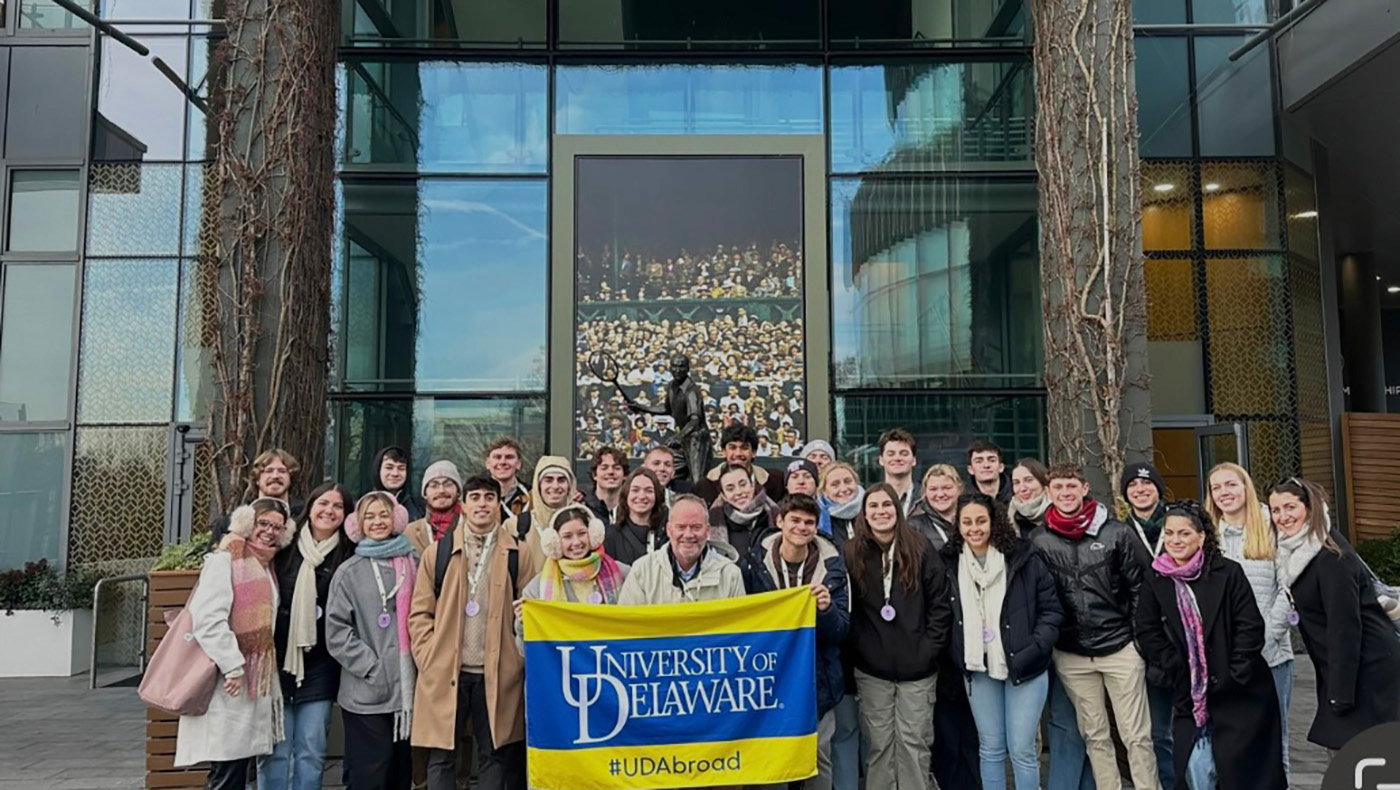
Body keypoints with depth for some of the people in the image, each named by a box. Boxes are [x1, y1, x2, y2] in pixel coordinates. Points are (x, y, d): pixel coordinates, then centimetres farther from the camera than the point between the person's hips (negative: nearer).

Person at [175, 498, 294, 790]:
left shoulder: (266, 566, 17)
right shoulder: (225, 560, -8)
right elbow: (208, 619, -19)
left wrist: (266, 674, 14)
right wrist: (232, 665, -21)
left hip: (253, 680, 8)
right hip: (228, 683, -8)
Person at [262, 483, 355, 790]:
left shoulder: (349, 556, 1)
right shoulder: (285, 548, 2)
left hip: (319, 669, 0)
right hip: (277, 661, 0)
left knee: (312, 751, 6)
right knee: (274, 750, 2)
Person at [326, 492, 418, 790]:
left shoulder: (413, 564, 8)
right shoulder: (349, 572, 1)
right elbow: (337, 631, -3)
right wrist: (372, 668, -11)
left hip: (408, 688, 3)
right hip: (367, 693, -3)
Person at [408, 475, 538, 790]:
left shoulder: (518, 555, 3)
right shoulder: (437, 552, 6)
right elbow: (420, 612, 6)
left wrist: (518, 659, -4)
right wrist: (428, 658, -2)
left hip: (497, 674, 0)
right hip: (444, 672, 1)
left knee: (494, 755, 7)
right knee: (441, 756, 6)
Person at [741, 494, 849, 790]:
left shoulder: (831, 566, -6)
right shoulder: (756, 561, -7)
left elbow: (841, 630, -5)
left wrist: (826, 608, -24)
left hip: (817, 677, 0)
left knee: (818, 755, 8)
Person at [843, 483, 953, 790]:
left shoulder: (921, 549, -1)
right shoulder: (852, 553, 1)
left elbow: (940, 605, -1)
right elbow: (845, 610, 3)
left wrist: (928, 650, -7)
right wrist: (856, 651, -3)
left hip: (916, 667, -1)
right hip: (871, 668, 1)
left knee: (913, 742, 4)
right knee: (880, 743, 7)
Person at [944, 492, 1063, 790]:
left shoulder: (1024, 558, -8)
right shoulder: (950, 563, 0)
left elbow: (1051, 609, -6)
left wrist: (1032, 651, -15)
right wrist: (958, 657, 1)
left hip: (1023, 667, -3)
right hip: (979, 668, 3)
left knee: (1022, 749, 2)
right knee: (990, 749, 13)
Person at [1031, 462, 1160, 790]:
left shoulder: (1117, 533, -4)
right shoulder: (1039, 542, -1)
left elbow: (1142, 588, 0)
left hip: (1120, 648, -1)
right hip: (1070, 655, 2)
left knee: (1137, 736, 5)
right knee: (1095, 736, 12)